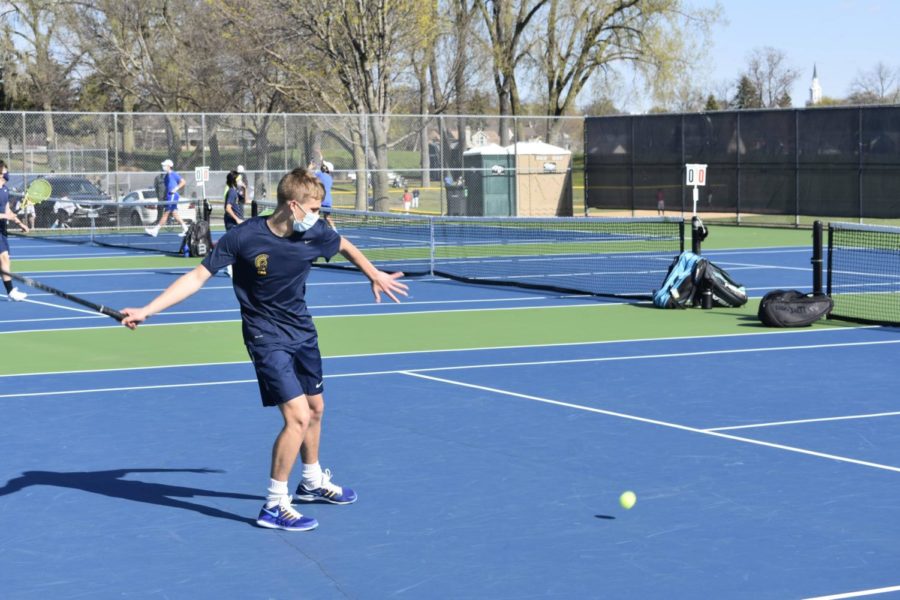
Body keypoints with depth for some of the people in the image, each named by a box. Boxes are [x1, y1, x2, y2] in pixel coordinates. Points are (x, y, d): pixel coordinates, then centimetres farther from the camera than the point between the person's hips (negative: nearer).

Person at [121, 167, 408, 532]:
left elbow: (345, 246, 15)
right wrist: (146, 311, -22)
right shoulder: (243, 238, -22)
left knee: (315, 409, 20)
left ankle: (313, 482, 45)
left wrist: (375, 276, 24)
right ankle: (274, 506, -5)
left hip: (303, 333, 6)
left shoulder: (315, 234, -9)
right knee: (297, 416, -18)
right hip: (267, 338, -6)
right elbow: (197, 277, -17)